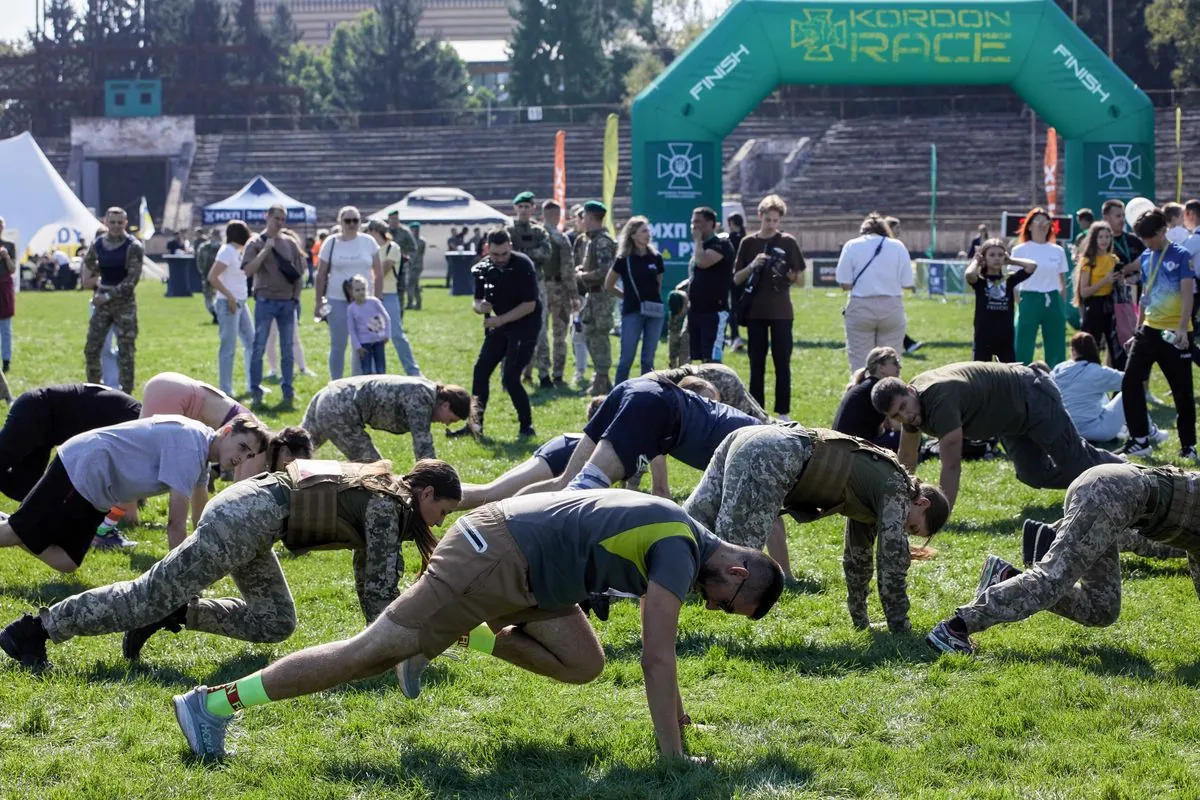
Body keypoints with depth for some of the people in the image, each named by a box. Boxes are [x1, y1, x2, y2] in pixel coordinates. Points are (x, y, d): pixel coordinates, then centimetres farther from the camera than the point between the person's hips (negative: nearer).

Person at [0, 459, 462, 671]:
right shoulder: (386, 503, -11)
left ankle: (171, 615, 8)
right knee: (150, 595, -8)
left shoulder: (380, 491, 17)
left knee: (275, 622, 12)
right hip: (246, 518, -10)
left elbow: (370, 577, 24)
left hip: (245, 508, 10)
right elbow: (380, 583, -13)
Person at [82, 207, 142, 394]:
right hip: (102, 302, 5)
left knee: (125, 352, -1)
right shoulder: (97, 244, 4)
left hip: (124, 303, -5)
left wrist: (109, 296, -16)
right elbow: (87, 265, 23)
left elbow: (132, 279, -15)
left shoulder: (133, 247, -10)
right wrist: (95, 289, 13)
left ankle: (126, 394, 4)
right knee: (91, 349, 6)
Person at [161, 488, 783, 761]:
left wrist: (676, 713, 32)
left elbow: (659, 647, 29)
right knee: (371, 652, -9)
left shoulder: (680, 537, 15)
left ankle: (457, 638, 15)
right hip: (494, 557, -9)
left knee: (583, 663, 9)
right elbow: (657, 658, -18)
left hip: (522, 570, 9)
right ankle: (215, 702, -9)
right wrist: (672, 757, -15)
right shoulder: (682, 555, -15)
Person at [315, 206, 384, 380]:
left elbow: (378, 273, 6)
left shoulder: (368, 242, 3)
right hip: (337, 301, -1)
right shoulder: (331, 243, 1)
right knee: (338, 345, 2)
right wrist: (319, 302, -1)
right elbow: (321, 275, 4)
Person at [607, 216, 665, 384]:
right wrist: (628, 296, 8)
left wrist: (651, 298, 11)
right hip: (632, 312, -3)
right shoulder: (624, 259, -4)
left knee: (648, 359, 5)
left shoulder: (655, 258, 5)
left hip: (654, 312, 3)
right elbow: (608, 286, 5)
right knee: (627, 358, -3)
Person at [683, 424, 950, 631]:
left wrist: (860, 618, 48)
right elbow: (892, 557, 3)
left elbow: (858, 555, 42)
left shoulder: (871, 494, 32)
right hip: (775, 456, -9)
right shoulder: (896, 487, 8)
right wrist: (900, 627, 10)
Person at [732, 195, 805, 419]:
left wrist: (785, 274, -18)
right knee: (756, 363, 5)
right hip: (755, 310, 2)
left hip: (780, 311, -1)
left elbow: (799, 276, 3)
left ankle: (783, 412, 4)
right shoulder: (748, 243, 5)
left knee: (782, 362, 0)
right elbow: (736, 279, 5)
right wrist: (752, 266, -13)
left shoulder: (788, 242, 1)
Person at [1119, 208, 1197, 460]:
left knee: (1183, 392, 2)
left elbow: (1188, 294, -16)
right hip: (1149, 331, 6)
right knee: (1130, 383, -3)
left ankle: (1188, 446, 12)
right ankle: (1140, 440, 3)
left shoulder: (1181, 256, -9)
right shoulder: (1146, 258, 9)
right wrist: (1138, 330, 18)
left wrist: (1182, 329, -26)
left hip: (1174, 333, -6)